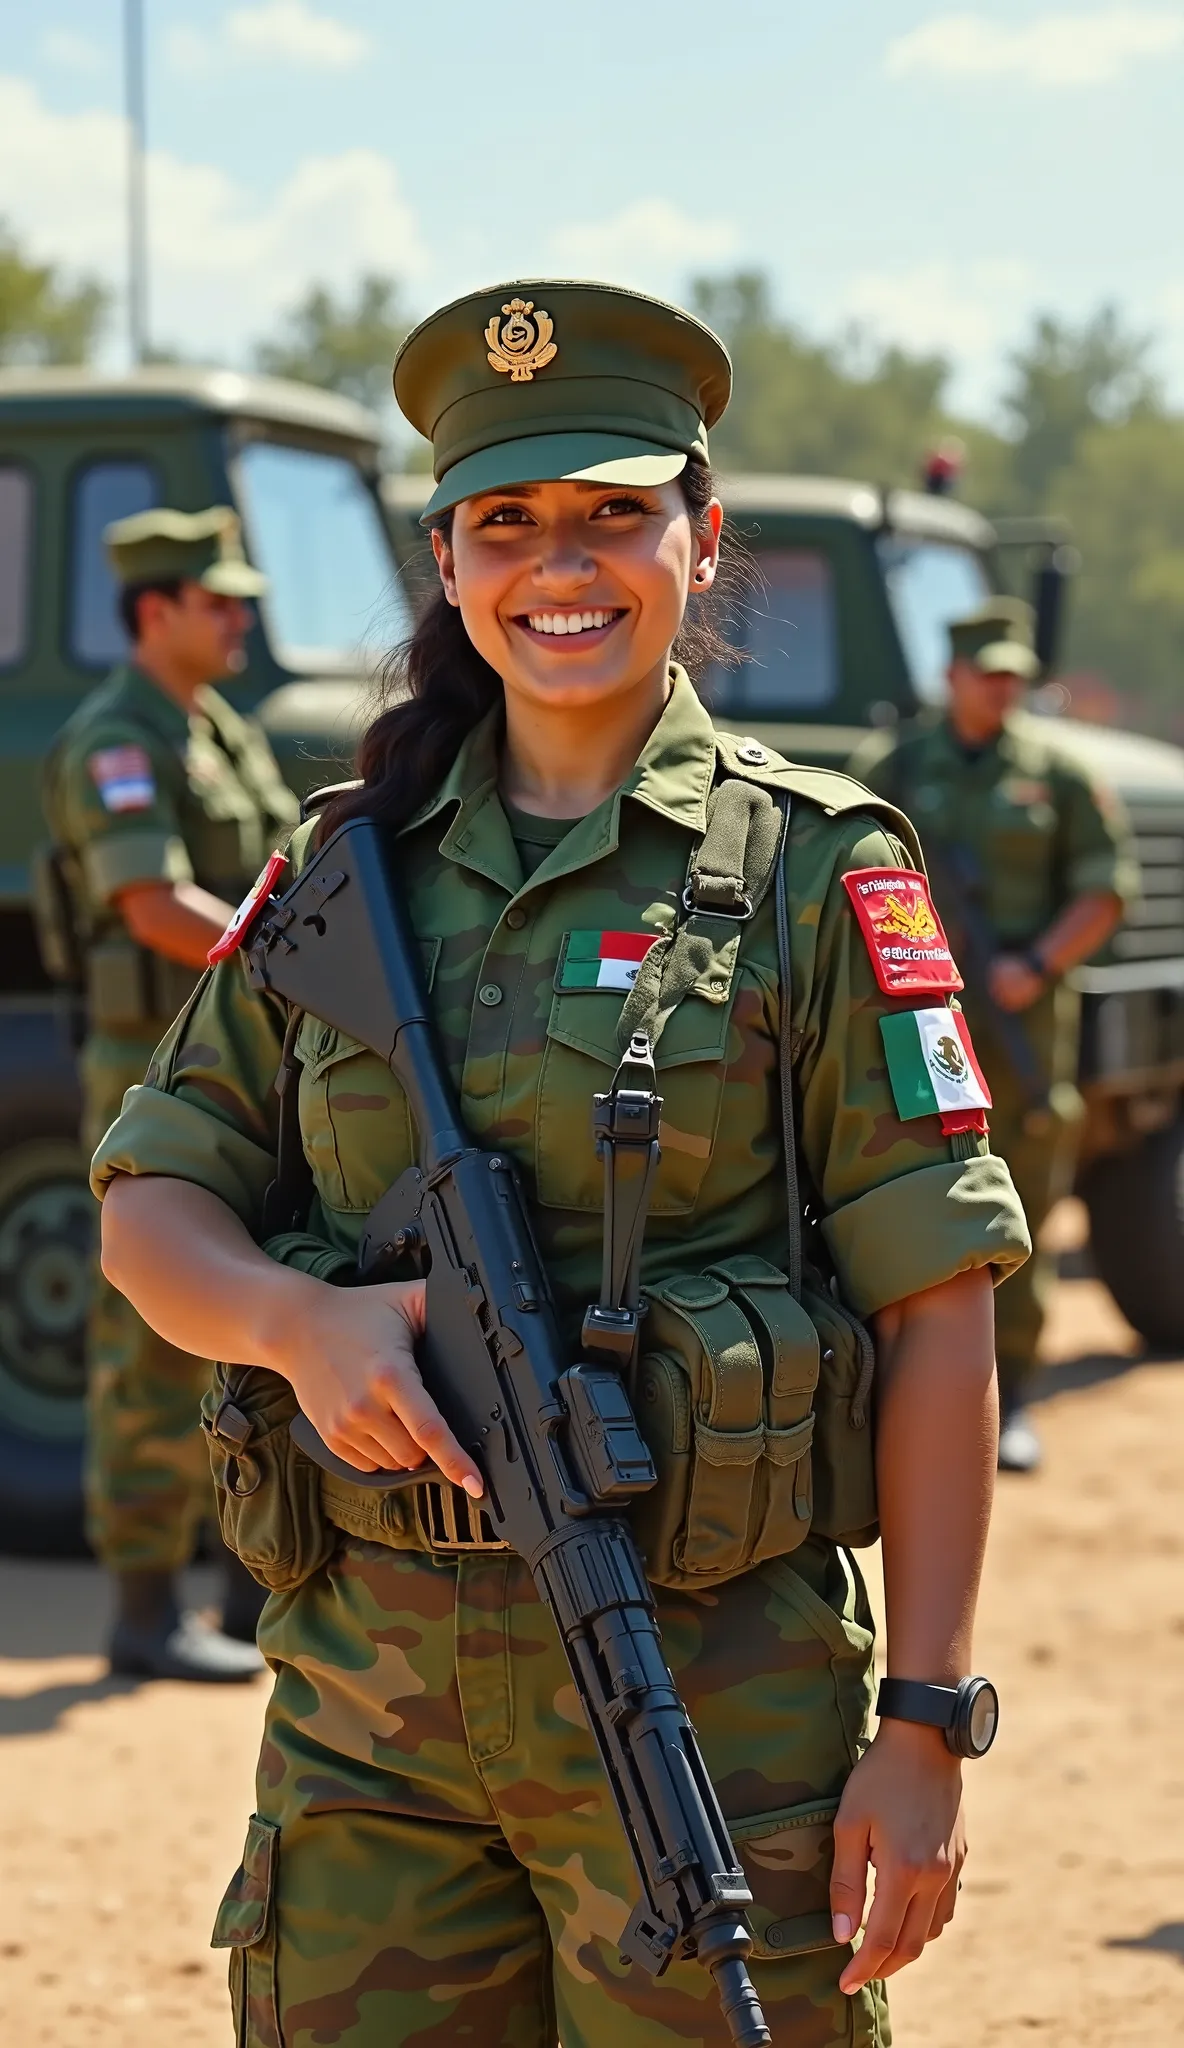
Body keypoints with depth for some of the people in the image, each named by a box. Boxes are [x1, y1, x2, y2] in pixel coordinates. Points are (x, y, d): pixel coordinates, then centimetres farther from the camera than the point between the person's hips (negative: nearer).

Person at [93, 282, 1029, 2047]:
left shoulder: (812, 871, -2)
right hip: (368, 1699, 4)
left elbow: (935, 1317, -5)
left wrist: (923, 1728, -9)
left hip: (708, 1689, -3)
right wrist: (297, 1320, -12)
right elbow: (148, 1211, 11)